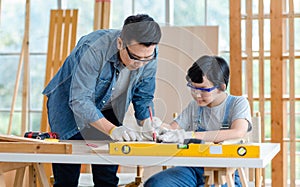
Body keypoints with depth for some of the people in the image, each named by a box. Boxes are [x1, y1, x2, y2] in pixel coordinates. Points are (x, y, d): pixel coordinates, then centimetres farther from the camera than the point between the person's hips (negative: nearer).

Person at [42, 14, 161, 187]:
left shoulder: (149, 57, -18)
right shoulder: (93, 49, -35)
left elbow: (143, 98, -5)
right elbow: (79, 101, -35)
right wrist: (112, 129, -45)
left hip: (107, 111, 4)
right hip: (69, 107, -4)